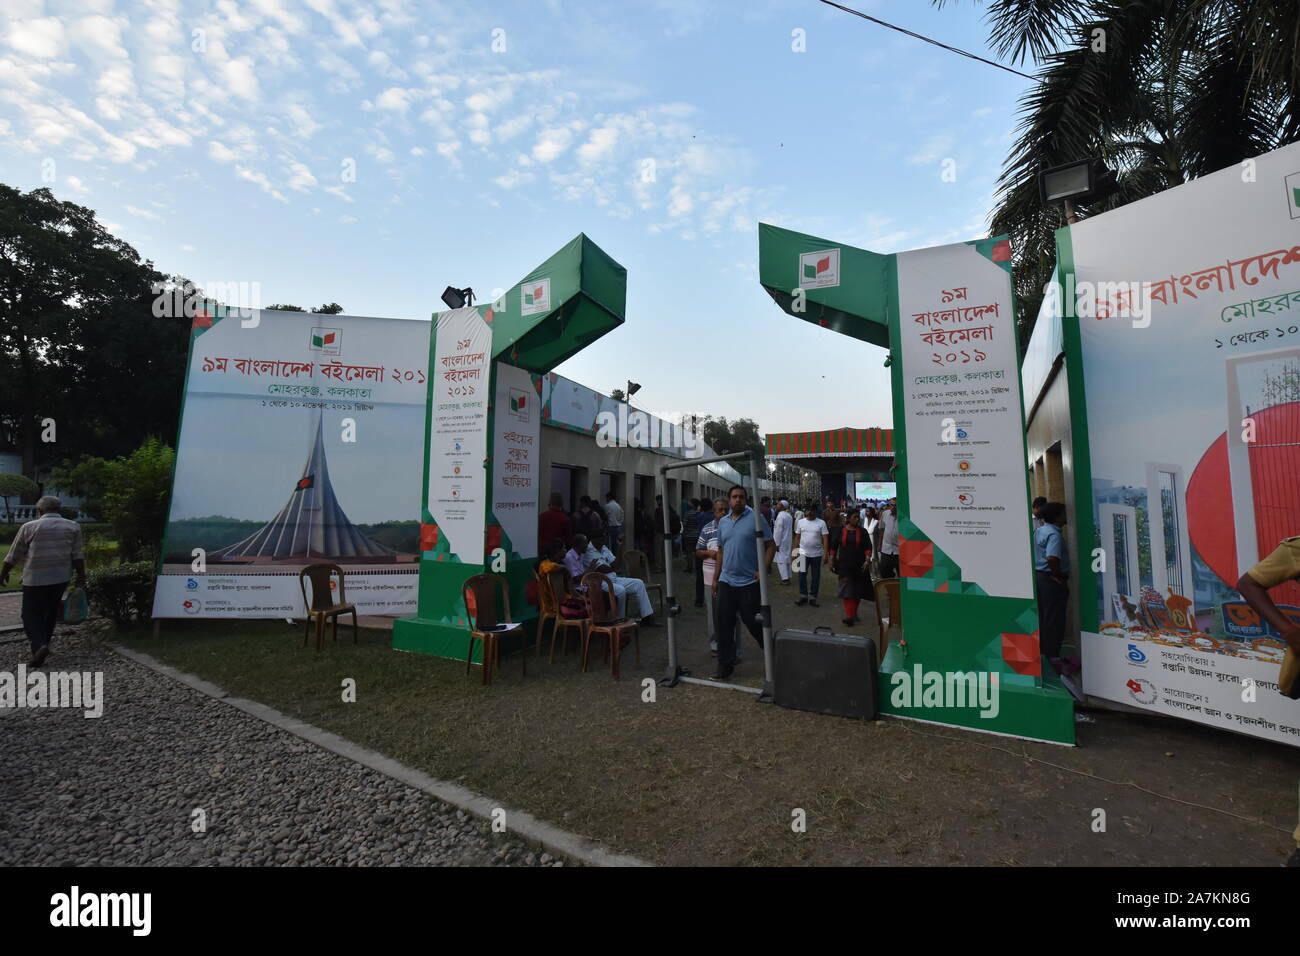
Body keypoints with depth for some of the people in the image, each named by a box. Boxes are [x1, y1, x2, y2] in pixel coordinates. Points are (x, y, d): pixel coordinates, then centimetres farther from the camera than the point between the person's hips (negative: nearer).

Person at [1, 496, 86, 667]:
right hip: (61, 578, 2)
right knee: (51, 612, 16)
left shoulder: (29, 527, -4)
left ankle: (39, 645, -13)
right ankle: (43, 641, 23)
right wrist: (81, 576, 5)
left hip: (35, 579, -2)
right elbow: (77, 555, -1)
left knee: (31, 614, 4)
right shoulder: (73, 527, 1)